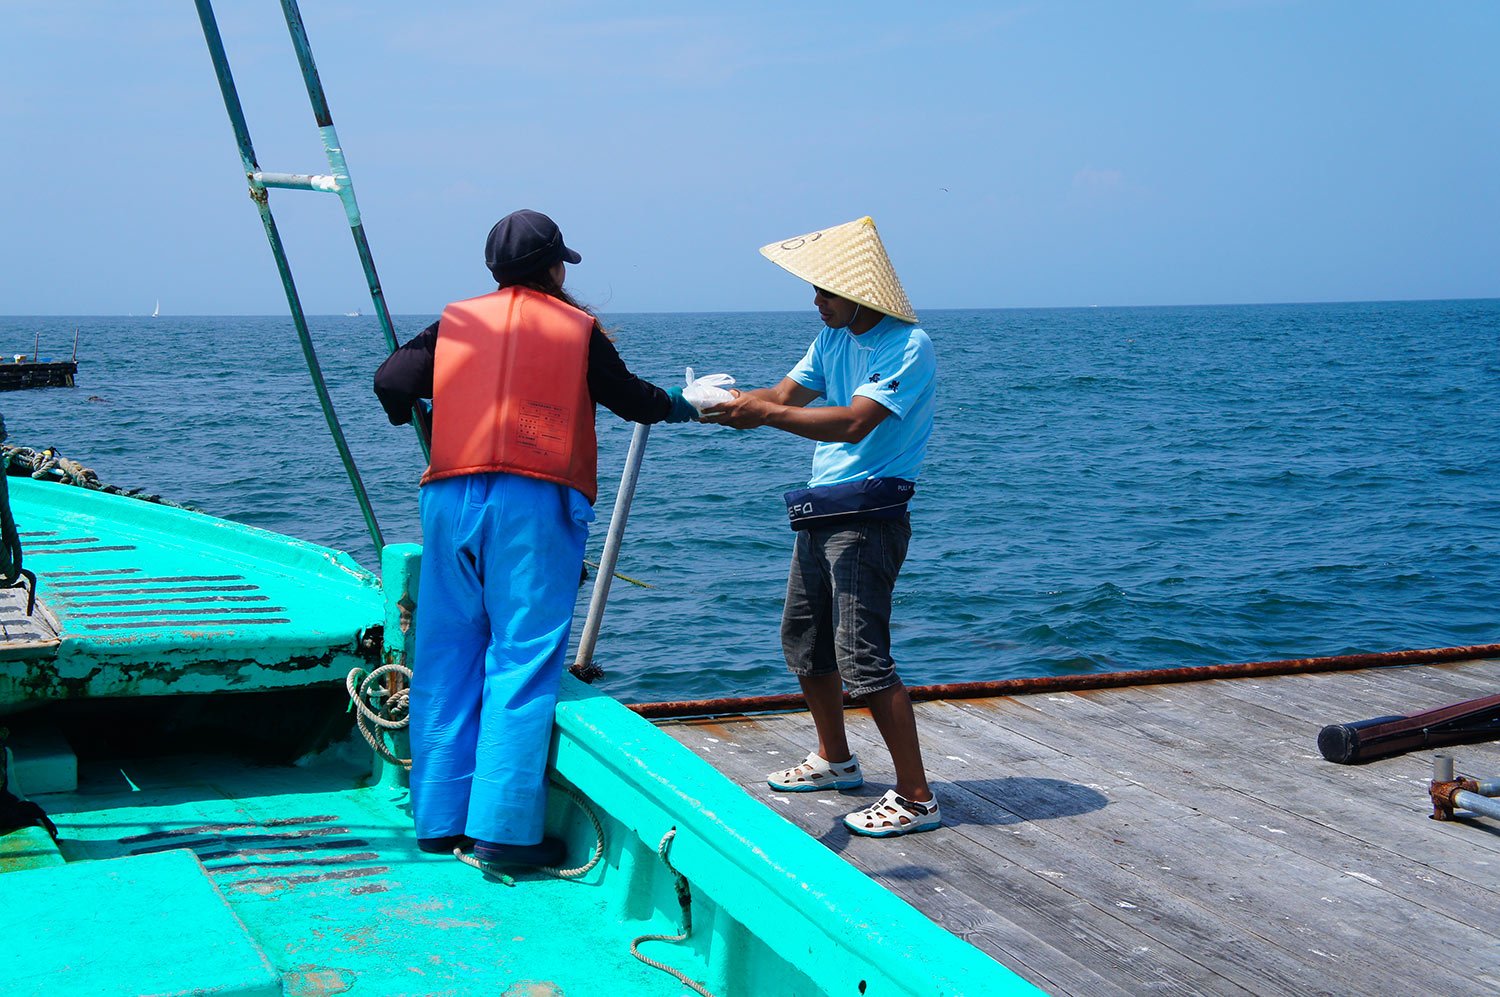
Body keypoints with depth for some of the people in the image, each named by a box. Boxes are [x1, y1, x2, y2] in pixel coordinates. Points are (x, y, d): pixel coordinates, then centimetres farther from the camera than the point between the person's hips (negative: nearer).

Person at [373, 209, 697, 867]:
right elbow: (630, 398, 18)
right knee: (523, 663, -4)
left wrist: (413, 413, 29)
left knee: (447, 659, 9)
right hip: (534, 503, -3)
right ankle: (504, 831, -7)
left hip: (450, 497, 4)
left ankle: (440, 821, 15)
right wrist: (678, 405, 39)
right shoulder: (576, 327, 8)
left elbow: (391, 381, 6)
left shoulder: (457, 320, 13)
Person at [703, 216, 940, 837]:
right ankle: (835, 761, 37)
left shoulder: (908, 346, -16)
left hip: (868, 518, -9)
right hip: (820, 513, 10)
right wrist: (725, 402, -8)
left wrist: (764, 414, -30)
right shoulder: (834, 337, 13)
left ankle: (916, 797, -6)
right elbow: (786, 394, 10)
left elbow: (853, 423, -26)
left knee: (862, 657, -13)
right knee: (803, 640, 19)